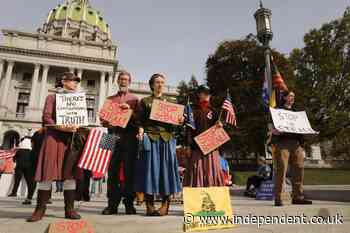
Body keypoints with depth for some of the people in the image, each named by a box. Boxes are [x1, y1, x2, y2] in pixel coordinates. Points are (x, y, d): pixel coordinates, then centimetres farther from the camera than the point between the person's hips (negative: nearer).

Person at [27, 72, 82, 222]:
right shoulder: (52, 97, 10)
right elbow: (46, 118, -2)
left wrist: (76, 127, -8)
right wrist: (62, 127, -18)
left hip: (72, 138, 3)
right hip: (54, 136, -3)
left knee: (70, 172, -2)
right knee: (47, 171, -5)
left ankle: (69, 209, 1)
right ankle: (40, 209, 4)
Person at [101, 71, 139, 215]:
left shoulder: (134, 99, 15)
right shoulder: (110, 99, 22)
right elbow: (103, 118, 19)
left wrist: (130, 110, -11)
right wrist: (106, 122, -3)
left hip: (129, 136, -2)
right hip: (113, 136, 2)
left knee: (128, 170, -3)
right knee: (113, 170, 0)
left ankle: (129, 203, 4)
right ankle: (112, 204, 7)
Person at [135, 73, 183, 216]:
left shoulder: (170, 102, 18)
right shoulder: (145, 101, 13)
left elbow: (174, 122, 15)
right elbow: (140, 120, 6)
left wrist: (180, 121, -6)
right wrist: (141, 131, -12)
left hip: (167, 139, 2)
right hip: (150, 138, -1)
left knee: (166, 167, 0)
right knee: (150, 167, -3)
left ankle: (165, 204, 7)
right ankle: (149, 205, 5)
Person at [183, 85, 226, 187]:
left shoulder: (213, 111, 13)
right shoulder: (193, 110, 4)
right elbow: (189, 130, -1)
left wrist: (219, 125, -6)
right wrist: (189, 146, -10)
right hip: (197, 147, -3)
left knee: (212, 171, 3)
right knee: (197, 172, -2)